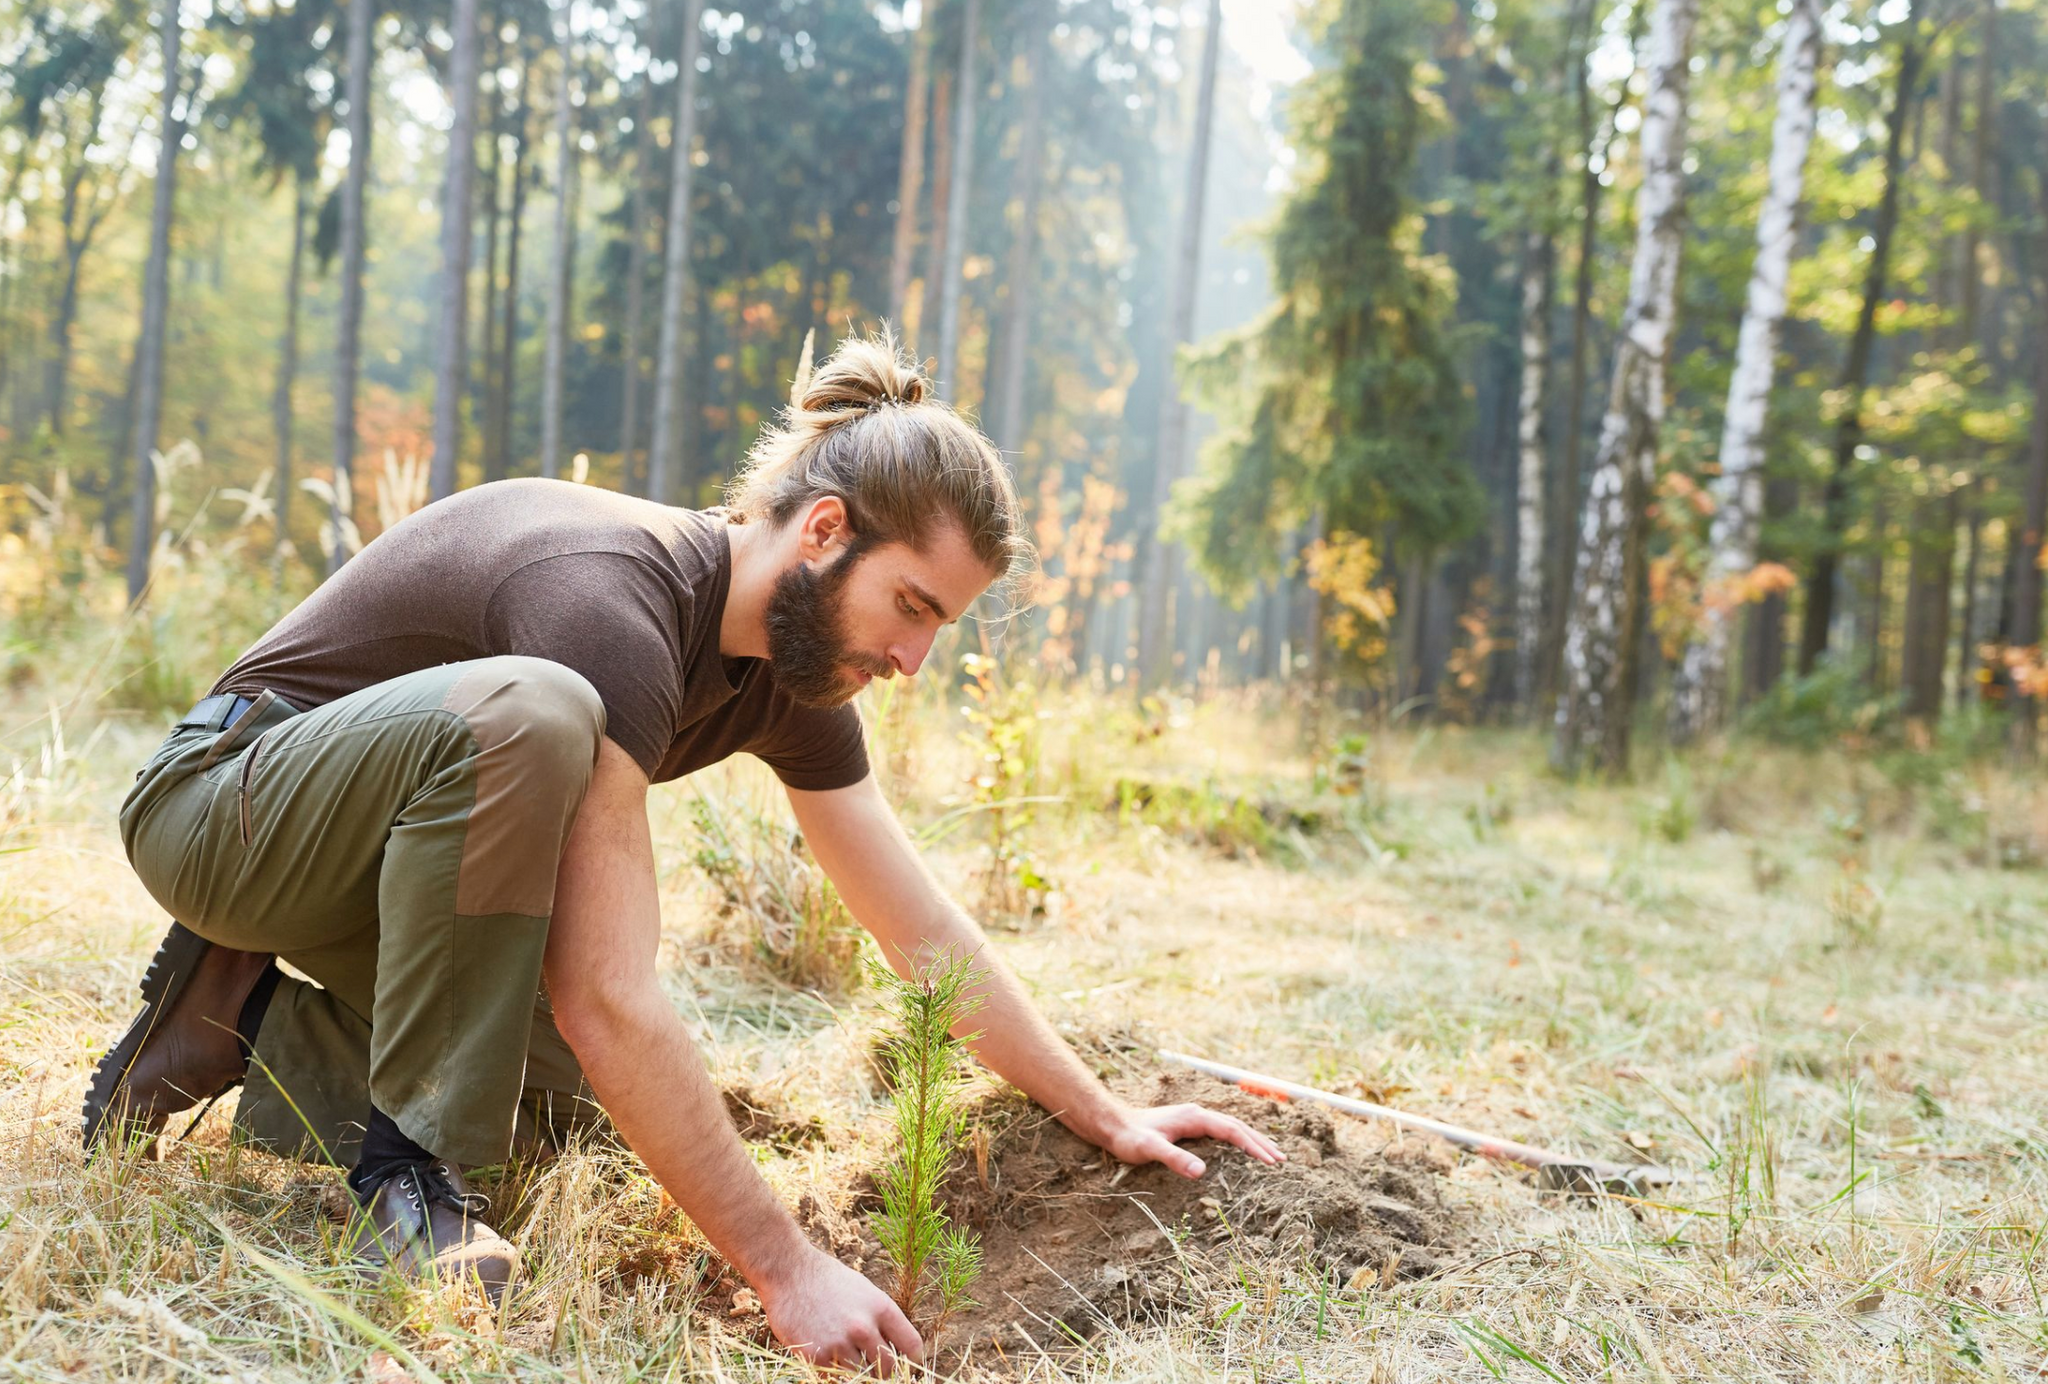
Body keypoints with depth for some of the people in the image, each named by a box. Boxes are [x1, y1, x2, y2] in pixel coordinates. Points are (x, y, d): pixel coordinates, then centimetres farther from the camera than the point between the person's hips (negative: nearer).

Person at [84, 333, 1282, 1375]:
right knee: (528, 711, -36)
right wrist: (790, 1271, -35)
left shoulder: (797, 665, -5)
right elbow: (606, 999, -38)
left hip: (409, 850, 9)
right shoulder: (615, 600, -33)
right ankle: (410, 1168, -23)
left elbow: (927, 931, 3)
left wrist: (1106, 1118, 1)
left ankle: (259, 1023, 11)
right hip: (224, 803, -9)